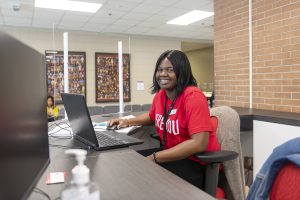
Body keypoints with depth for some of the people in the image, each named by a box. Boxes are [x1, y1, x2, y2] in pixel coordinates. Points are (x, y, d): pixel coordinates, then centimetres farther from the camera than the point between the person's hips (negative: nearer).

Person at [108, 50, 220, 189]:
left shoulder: (193, 96, -21)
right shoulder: (160, 95, 3)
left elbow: (199, 144, -28)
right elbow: (152, 117, 26)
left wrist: (154, 158, -26)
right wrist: (128, 121, 8)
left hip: (196, 162, -7)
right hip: (172, 155, 7)